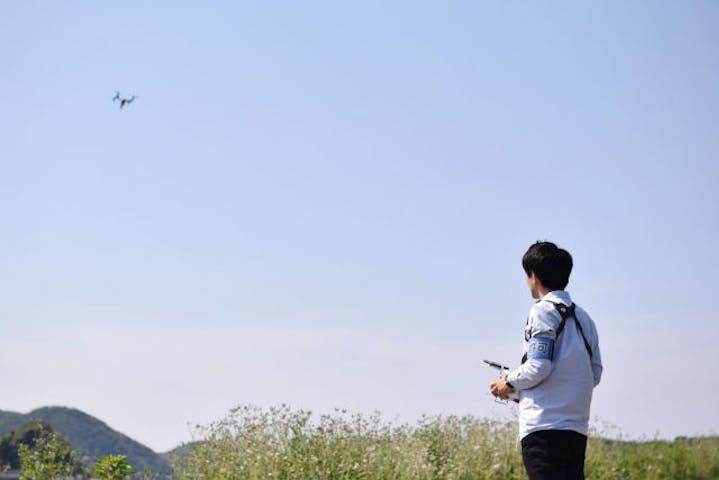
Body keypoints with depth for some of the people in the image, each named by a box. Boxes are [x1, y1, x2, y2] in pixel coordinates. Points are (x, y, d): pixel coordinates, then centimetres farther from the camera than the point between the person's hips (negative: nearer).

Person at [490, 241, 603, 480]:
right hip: (578, 429, 8)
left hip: (544, 426, -8)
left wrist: (509, 383, 4)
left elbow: (538, 367, -14)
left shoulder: (543, 311, -5)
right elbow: (595, 375, 19)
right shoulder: (583, 317, 19)